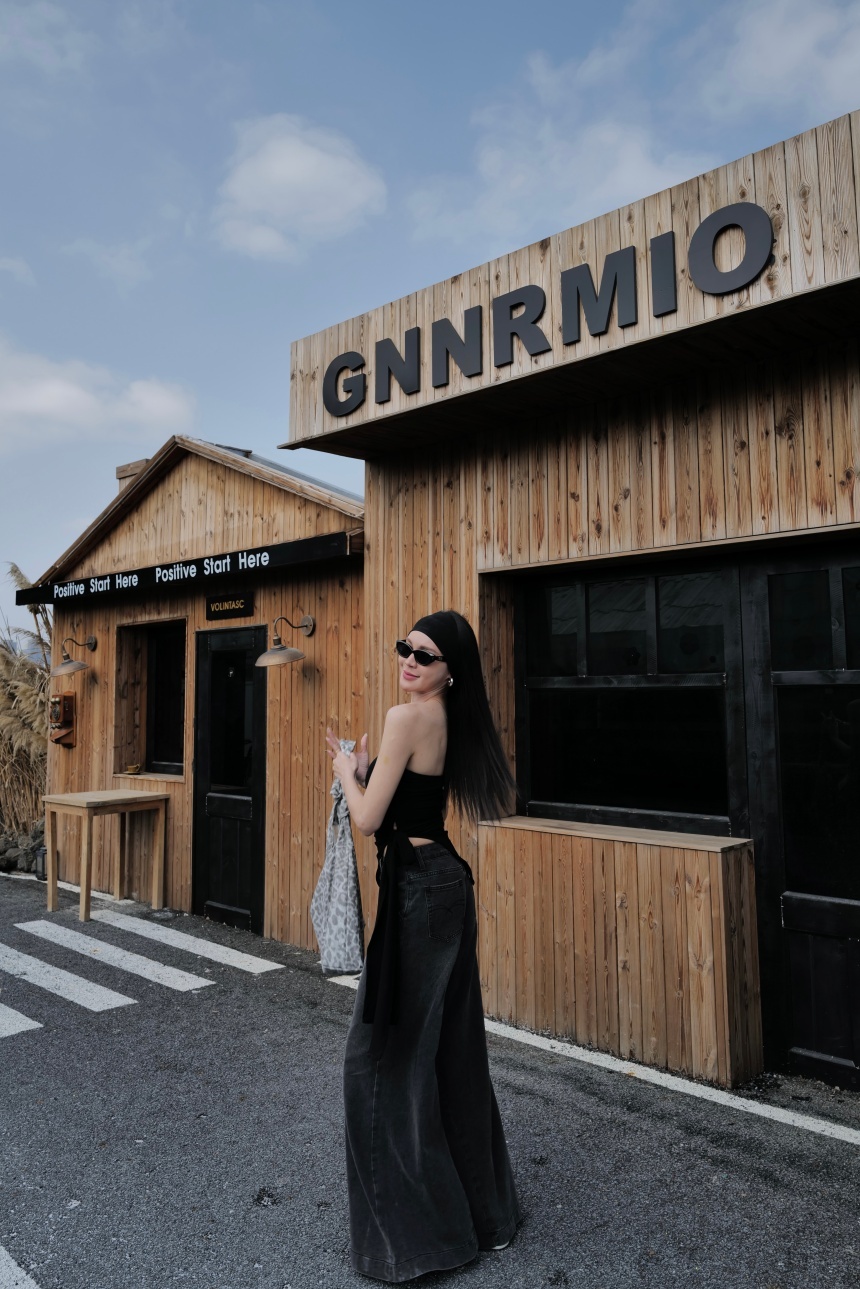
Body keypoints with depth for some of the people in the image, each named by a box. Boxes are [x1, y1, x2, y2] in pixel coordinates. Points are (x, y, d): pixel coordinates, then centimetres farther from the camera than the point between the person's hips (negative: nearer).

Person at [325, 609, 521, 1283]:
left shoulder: (408, 716, -18)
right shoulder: (448, 721, 9)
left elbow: (368, 820, -16)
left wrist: (347, 770, 0)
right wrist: (366, 769, 11)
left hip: (419, 891, -10)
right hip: (446, 881, 10)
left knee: (386, 1052, 5)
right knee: (450, 1047, 20)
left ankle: (411, 1229, 19)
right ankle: (480, 1206, 37)